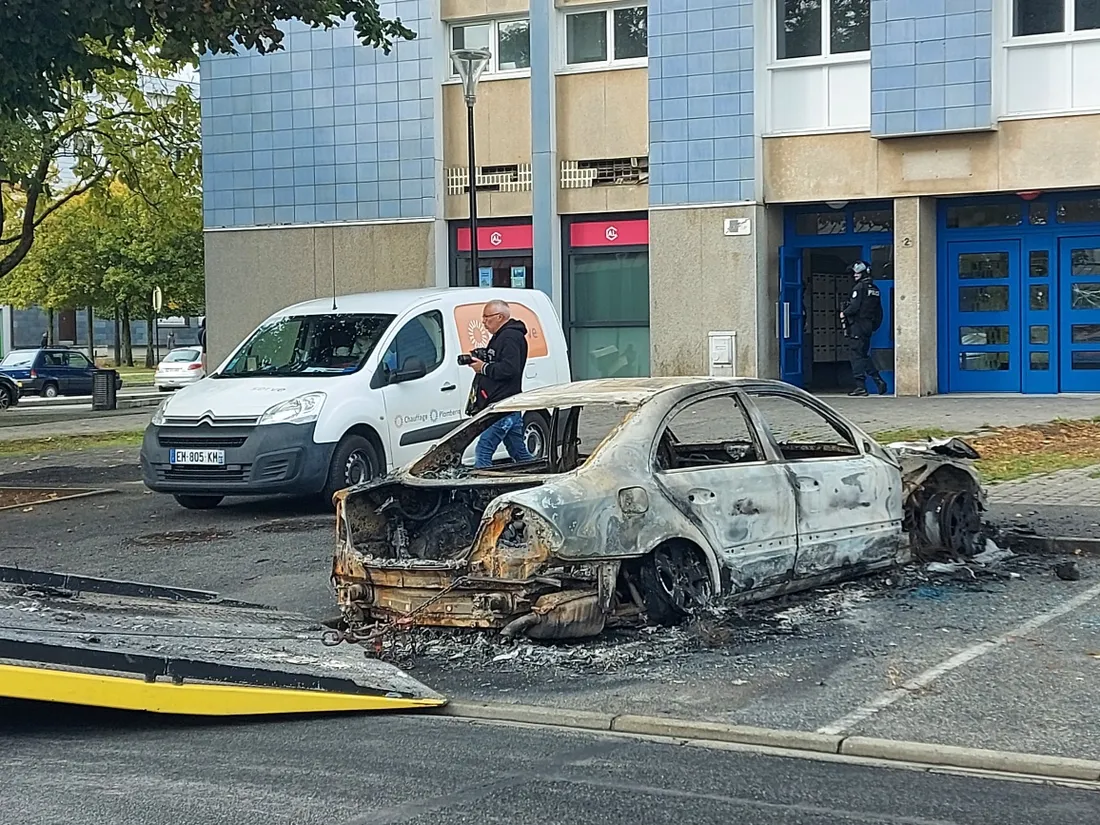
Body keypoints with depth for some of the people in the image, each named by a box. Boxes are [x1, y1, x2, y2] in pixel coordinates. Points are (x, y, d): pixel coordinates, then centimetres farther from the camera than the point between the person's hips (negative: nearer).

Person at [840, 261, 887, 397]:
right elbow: (879, 311, 15)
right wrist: (875, 325, 20)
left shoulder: (860, 287, -11)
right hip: (869, 326, 8)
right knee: (864, 355, 15)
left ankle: (861, 386, -6)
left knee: (858, 355, -5)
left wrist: (843, 313, -2)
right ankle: (879, 381, 9)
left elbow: (854, 307, -19)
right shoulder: (875, 289, 14)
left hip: (857, 325, -8)